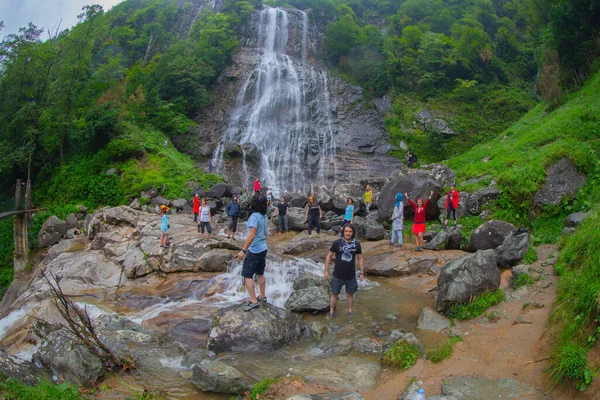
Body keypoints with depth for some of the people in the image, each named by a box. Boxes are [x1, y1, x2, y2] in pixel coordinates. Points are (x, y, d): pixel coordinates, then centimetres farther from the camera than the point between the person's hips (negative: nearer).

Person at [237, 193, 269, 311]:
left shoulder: (254, 216, -21)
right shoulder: (264, 217, 4)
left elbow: (252, 235, -27)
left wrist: (243, 250, -25)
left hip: (254, 251, -8)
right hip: (263, 249, 8)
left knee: (247, 276, -2)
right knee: (260, 274, 20)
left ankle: (253, 301, -1)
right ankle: (262, 296, 30)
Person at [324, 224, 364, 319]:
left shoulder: (356, 244, -7)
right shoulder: (337, 243, -14)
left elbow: (360, 259, 5)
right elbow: (329, 256, -4)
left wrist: (362, 273, 5)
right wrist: (326, 271, -4)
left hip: (351, 276, 2)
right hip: (338, 275, -2)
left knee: (350, 294, 18)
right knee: (334, 294, 11)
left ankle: (350, 311, 38)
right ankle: (331, 312, 30)